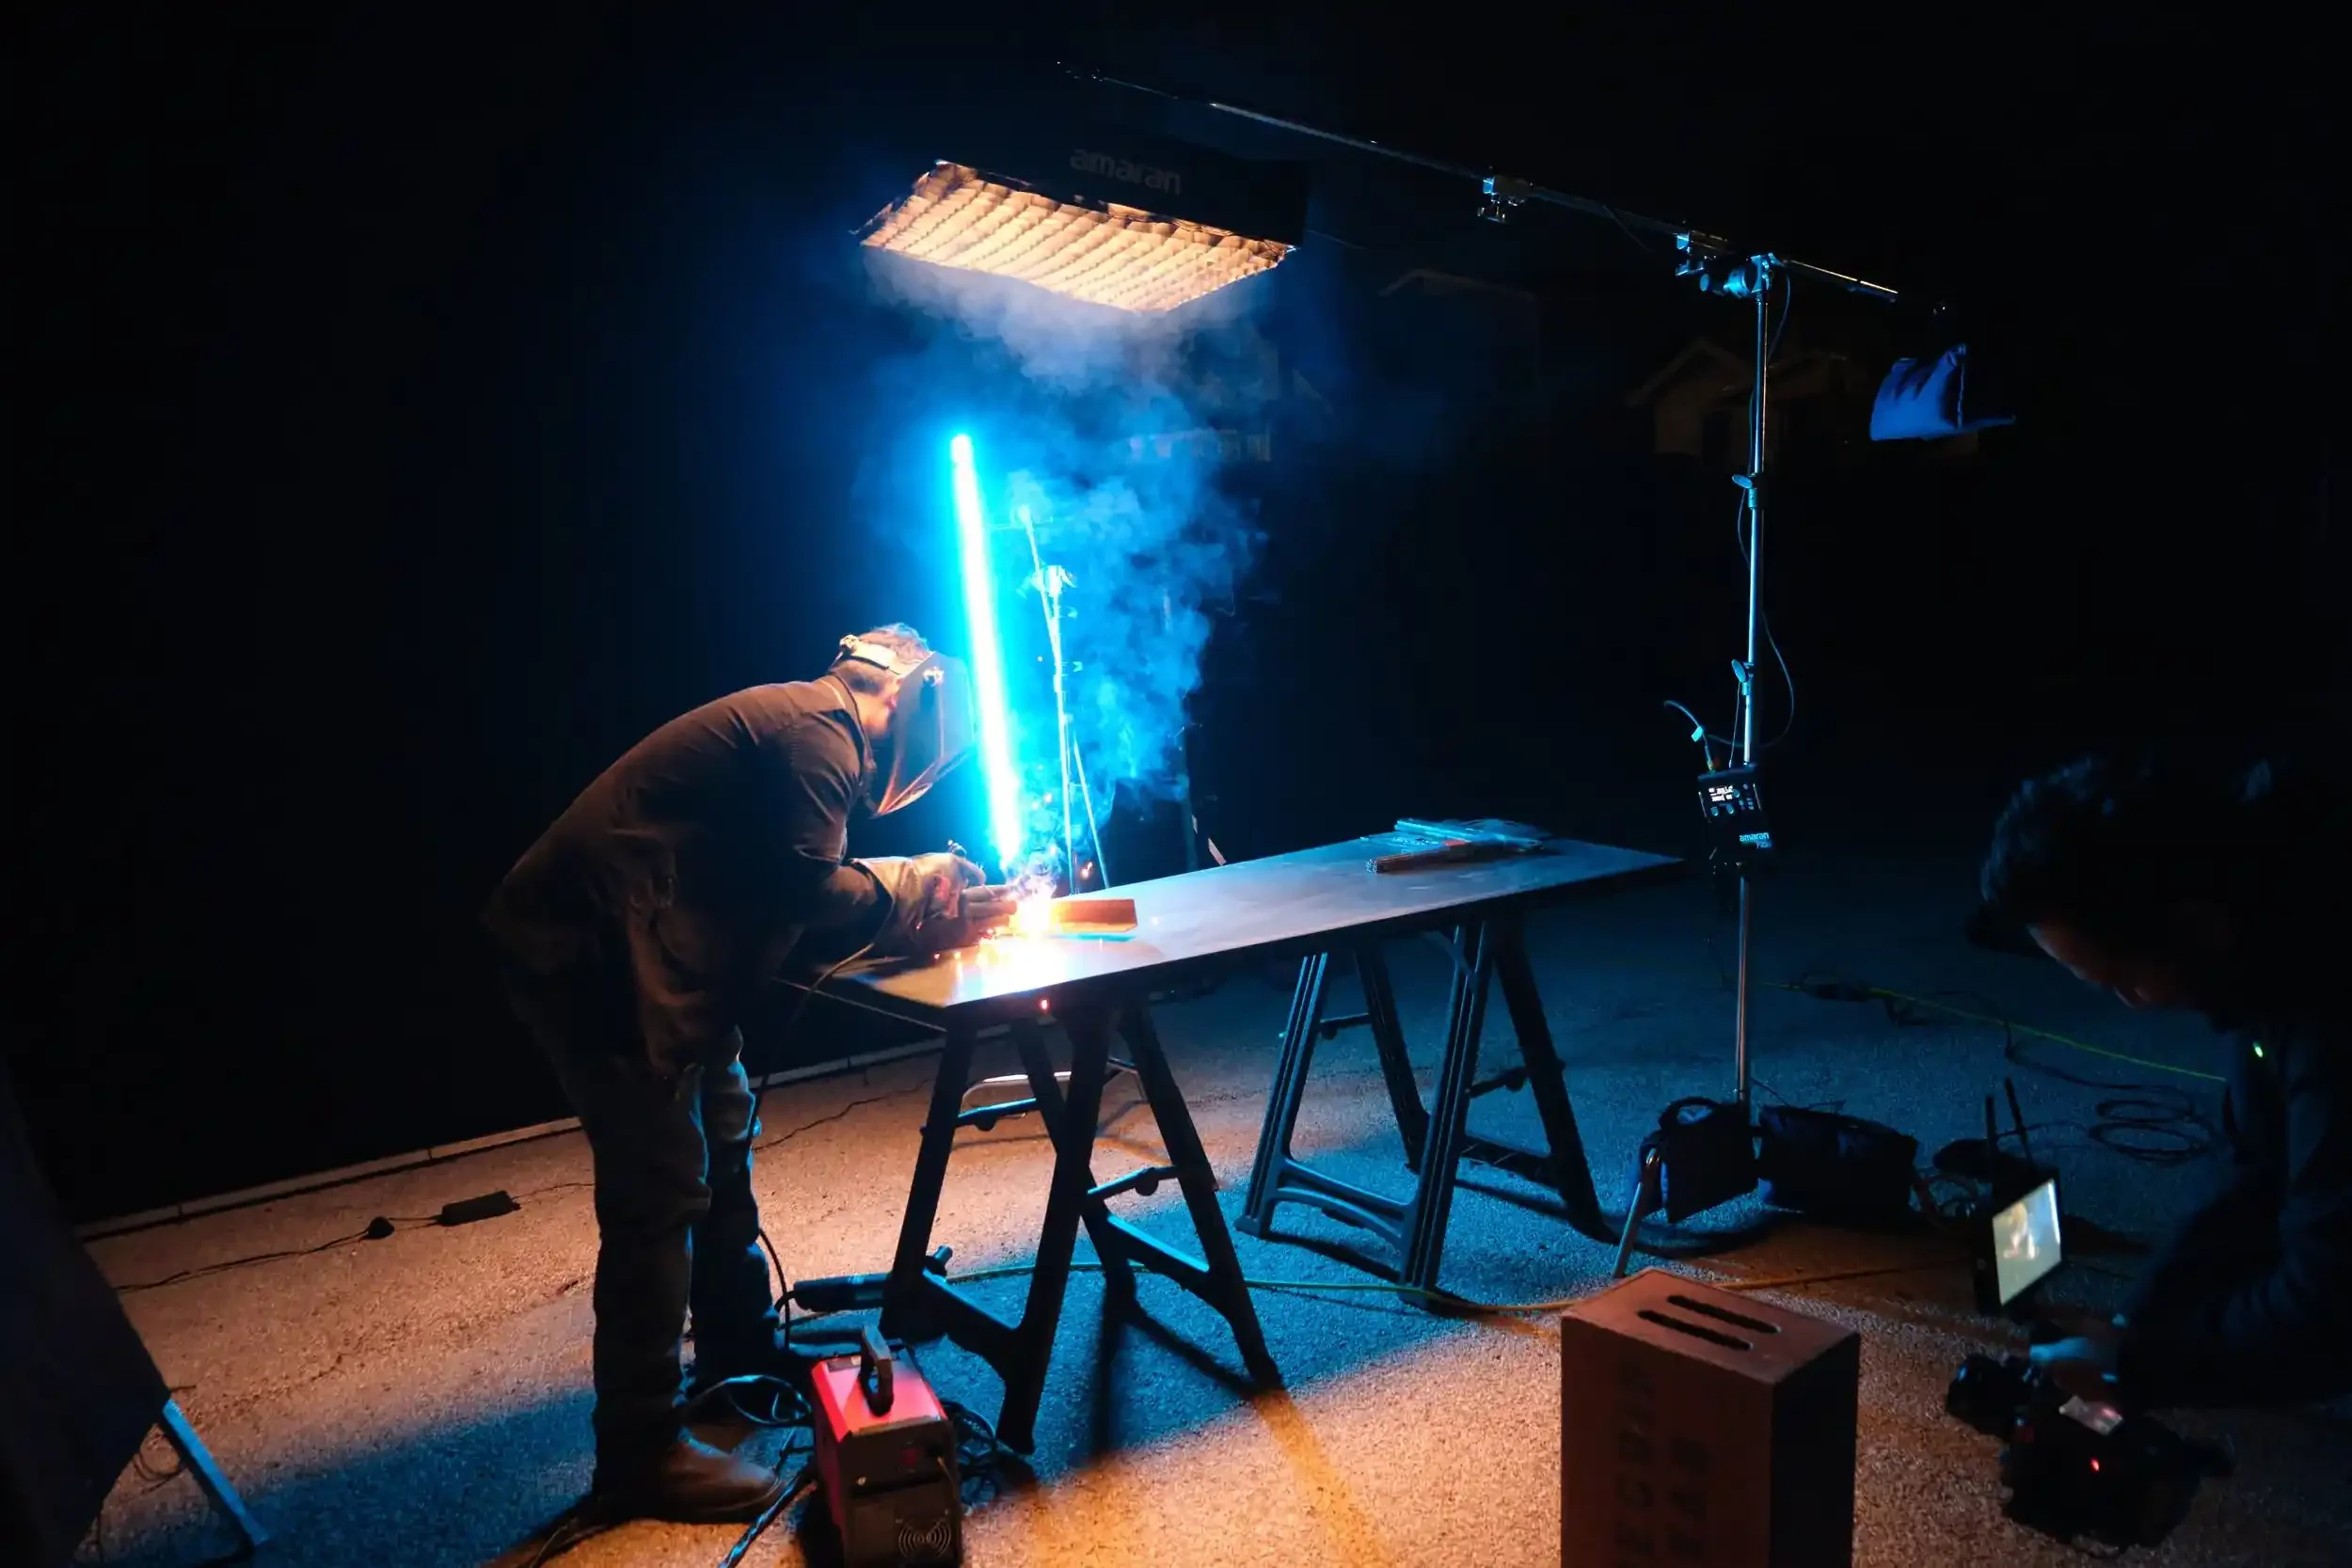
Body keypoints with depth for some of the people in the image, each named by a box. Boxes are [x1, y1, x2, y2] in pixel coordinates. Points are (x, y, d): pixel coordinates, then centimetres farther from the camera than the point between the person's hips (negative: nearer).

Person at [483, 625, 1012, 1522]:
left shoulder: (808, 730, 18)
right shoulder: (814, 732, -14)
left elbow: (788, 892, 15)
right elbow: (809, 895, -18)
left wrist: (916, 893, 6)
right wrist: (916, 891, -2)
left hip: (645, 958, 11)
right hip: (598, 960, -11)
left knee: (721, 1147, 19)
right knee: (661, 1193, -6)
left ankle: (743, 1357, 36)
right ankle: (642, 1455, 5)